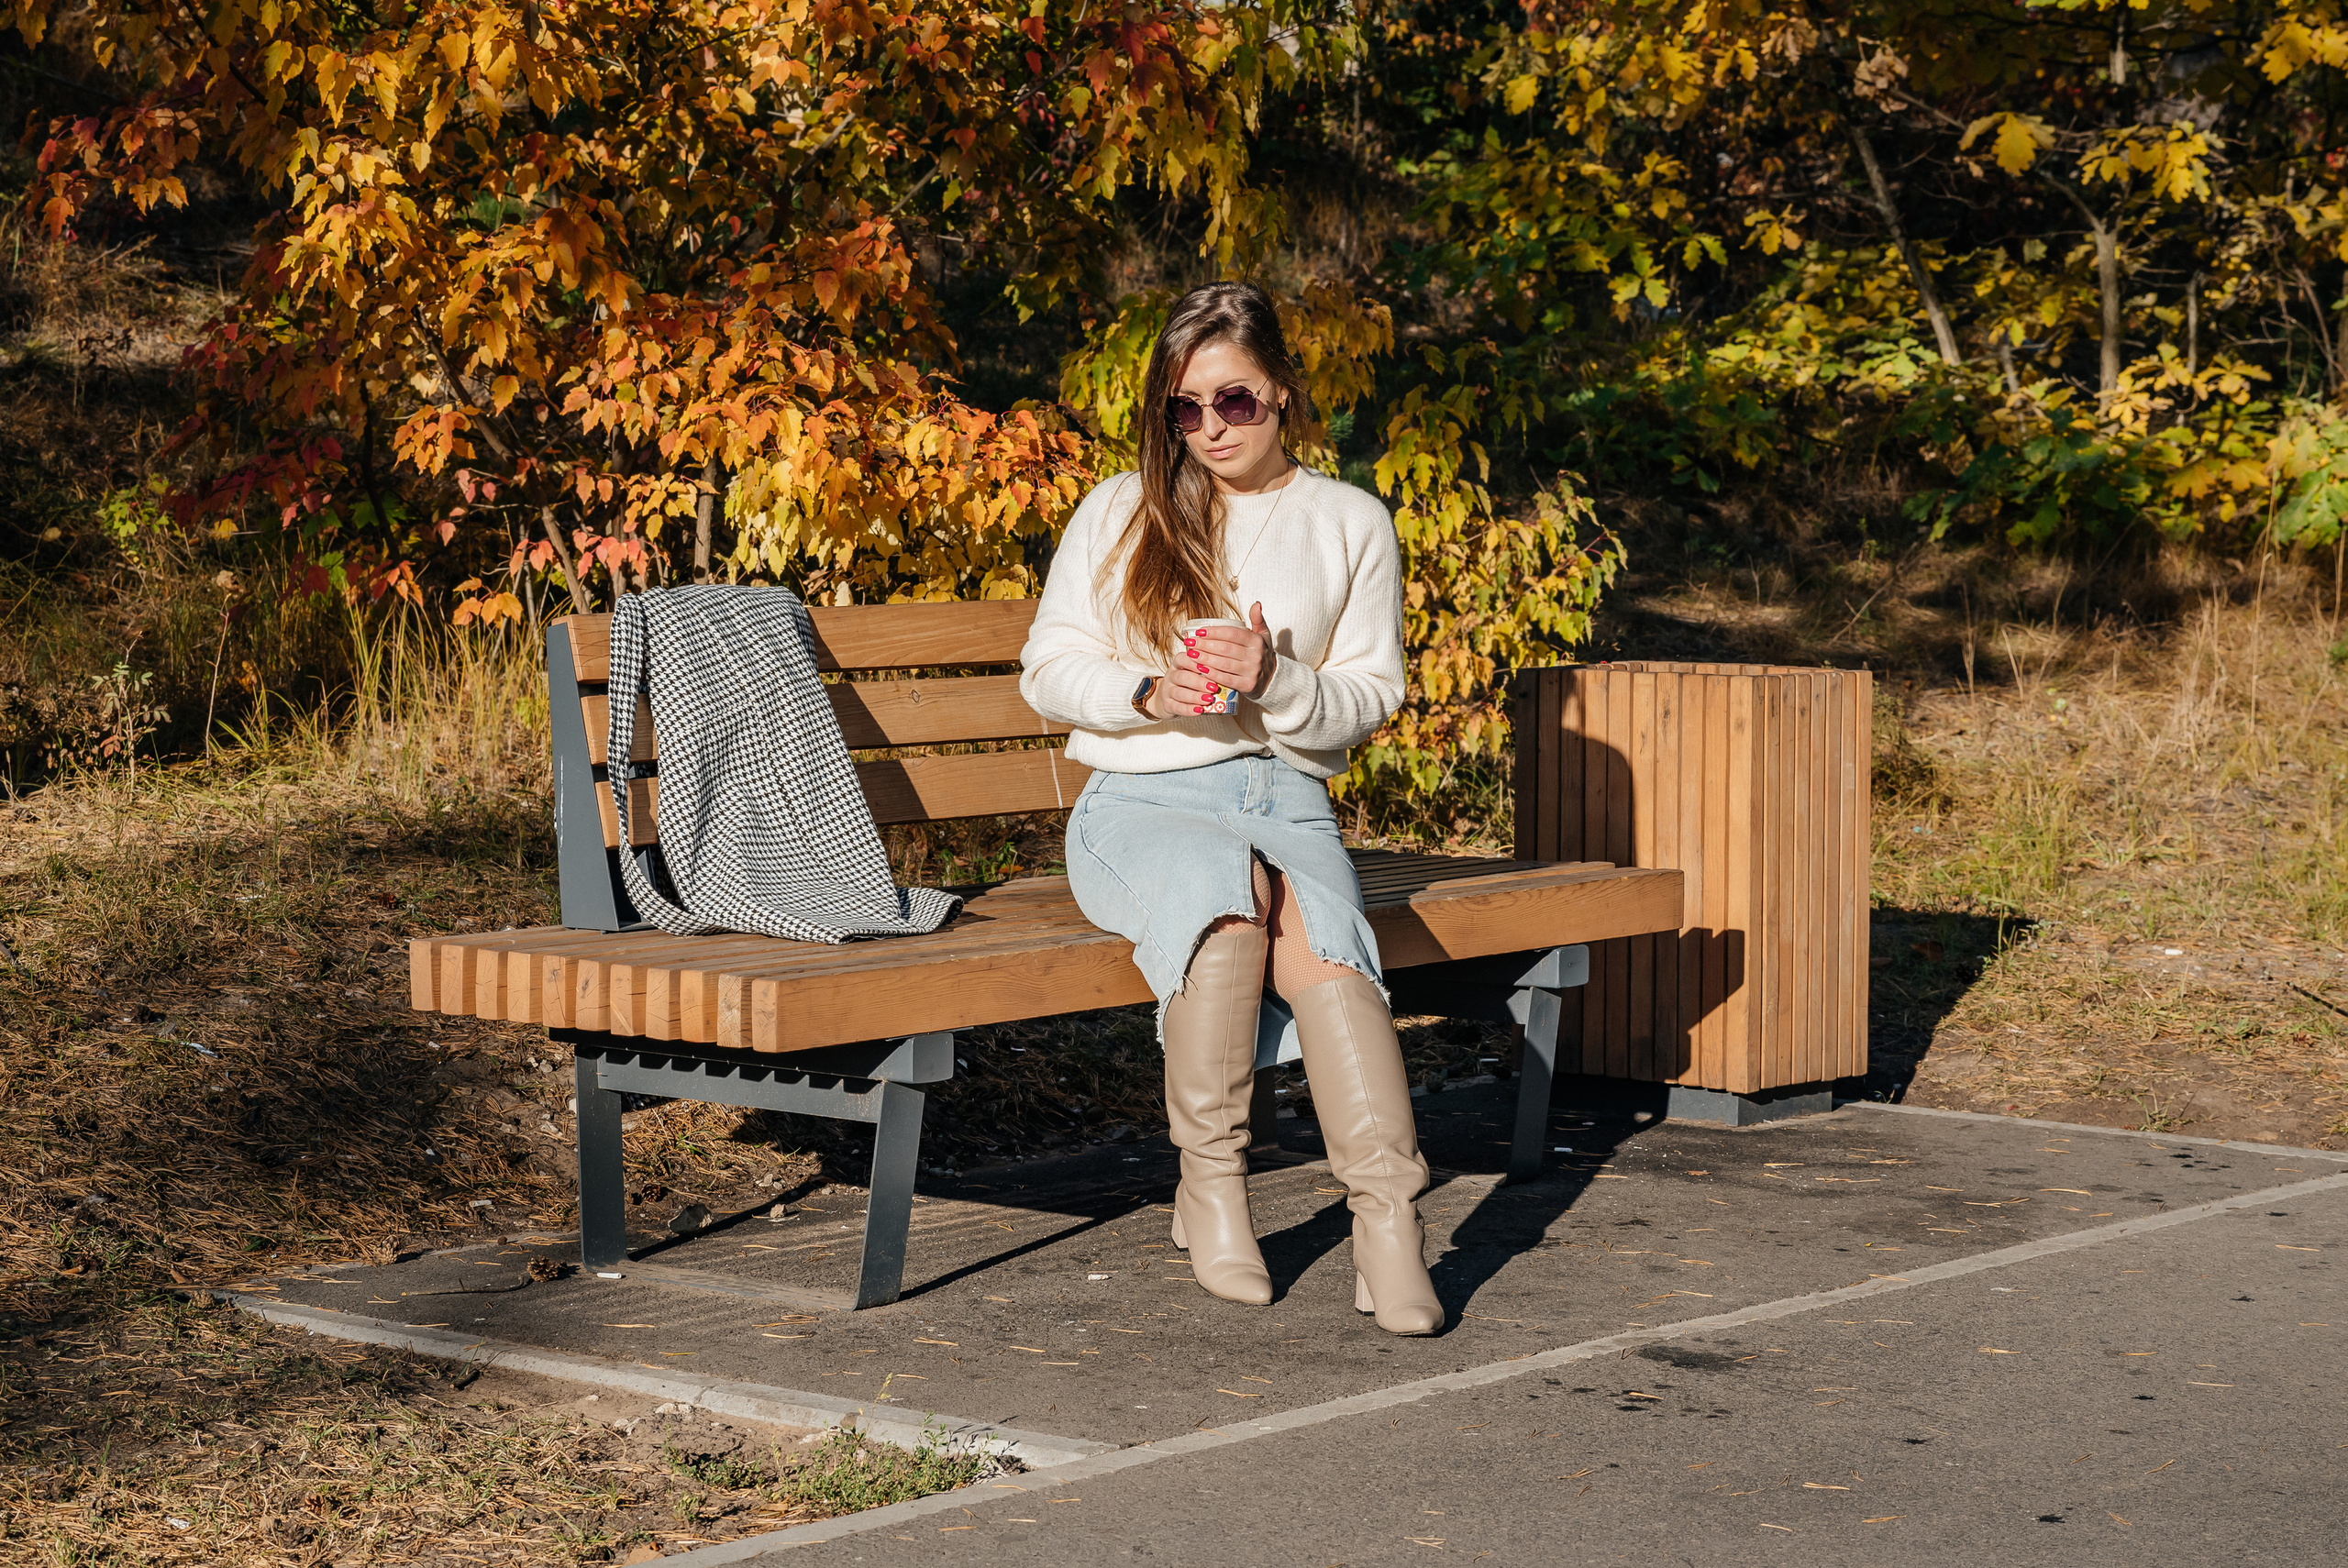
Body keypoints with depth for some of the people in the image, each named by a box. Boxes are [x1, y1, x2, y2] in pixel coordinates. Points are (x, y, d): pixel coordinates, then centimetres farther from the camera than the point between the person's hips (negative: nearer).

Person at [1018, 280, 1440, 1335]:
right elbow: (1048, 670, 7)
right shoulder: (1118, 512, 12)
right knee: (1229, 886, -37)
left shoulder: (1351, 524, 13)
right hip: (1140, 799, -1)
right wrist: (1149, 692, -14)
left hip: (1284, 793, 1)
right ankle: (1208, 1184, -27)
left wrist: (1275, 683, -14)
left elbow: (1370, 694, 8)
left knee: (1324, 940, -33)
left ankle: (1389, 1222, -44)